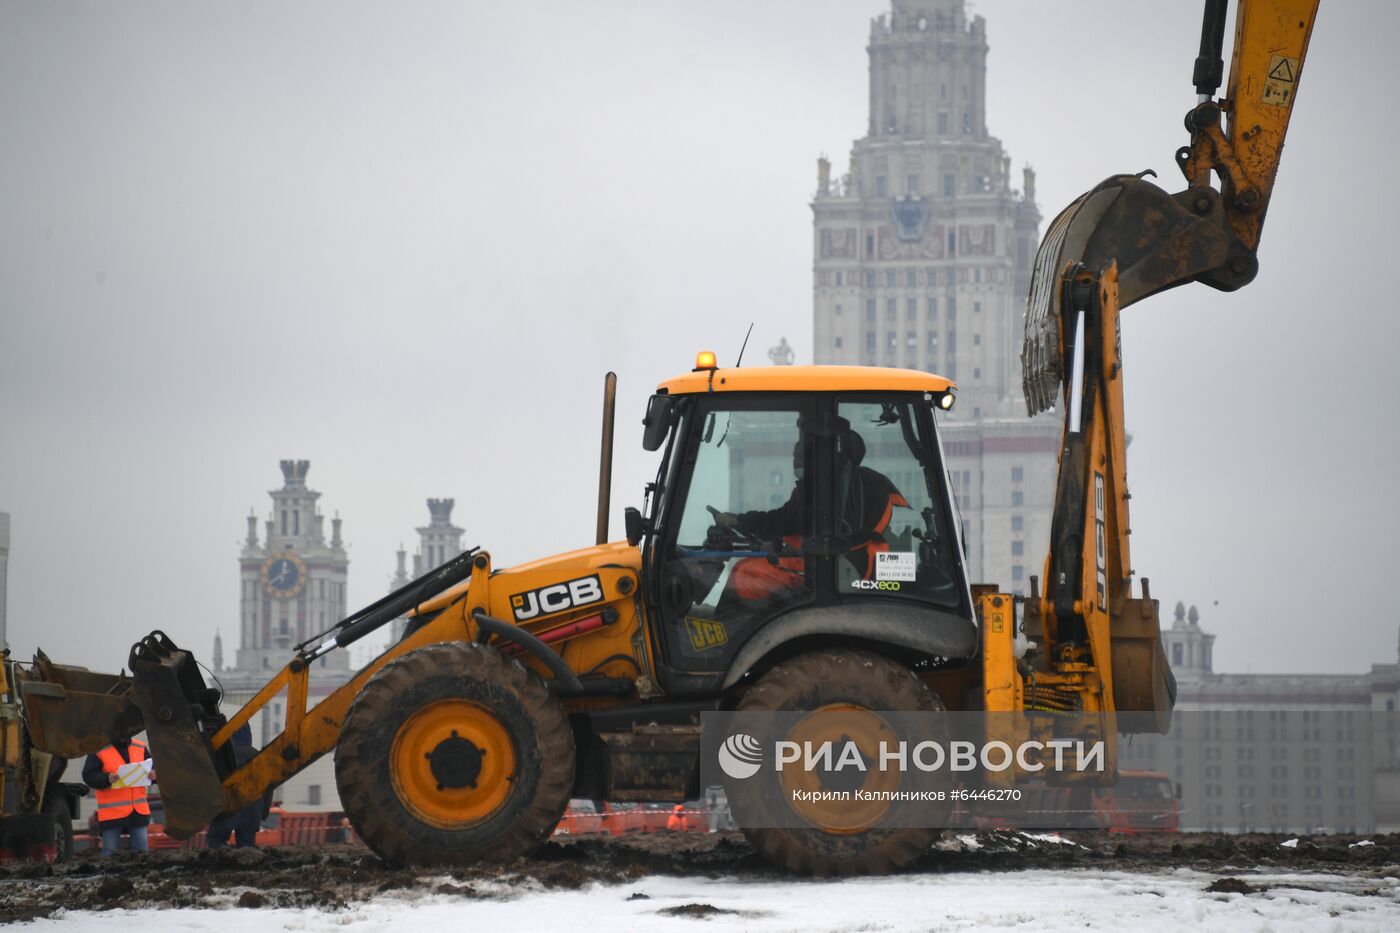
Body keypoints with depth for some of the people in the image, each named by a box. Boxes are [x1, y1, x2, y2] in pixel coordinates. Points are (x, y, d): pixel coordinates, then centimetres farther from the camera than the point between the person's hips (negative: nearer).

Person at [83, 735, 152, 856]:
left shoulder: (140, 748, 9)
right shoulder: (99, 751, -5)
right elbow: (88, 776, -9)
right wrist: (106, 779, -27)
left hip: (139, 810, 4)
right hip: (112, 813, -4)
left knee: (141, 850, 6)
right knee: (110, 852, -3)